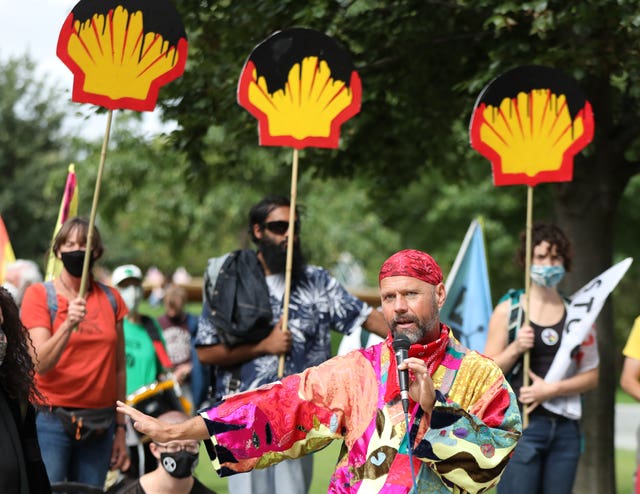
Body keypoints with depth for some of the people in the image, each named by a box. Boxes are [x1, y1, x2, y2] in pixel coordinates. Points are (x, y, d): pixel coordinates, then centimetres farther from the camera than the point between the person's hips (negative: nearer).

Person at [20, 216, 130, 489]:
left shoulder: (111, 299, 9)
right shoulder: (40, 295, -1)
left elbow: (119, 368, 12)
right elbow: (40, 363, -13)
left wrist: (121, 429, 11)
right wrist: (68, 324, -28)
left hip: (100, 423, 3)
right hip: (51, 418, -3)